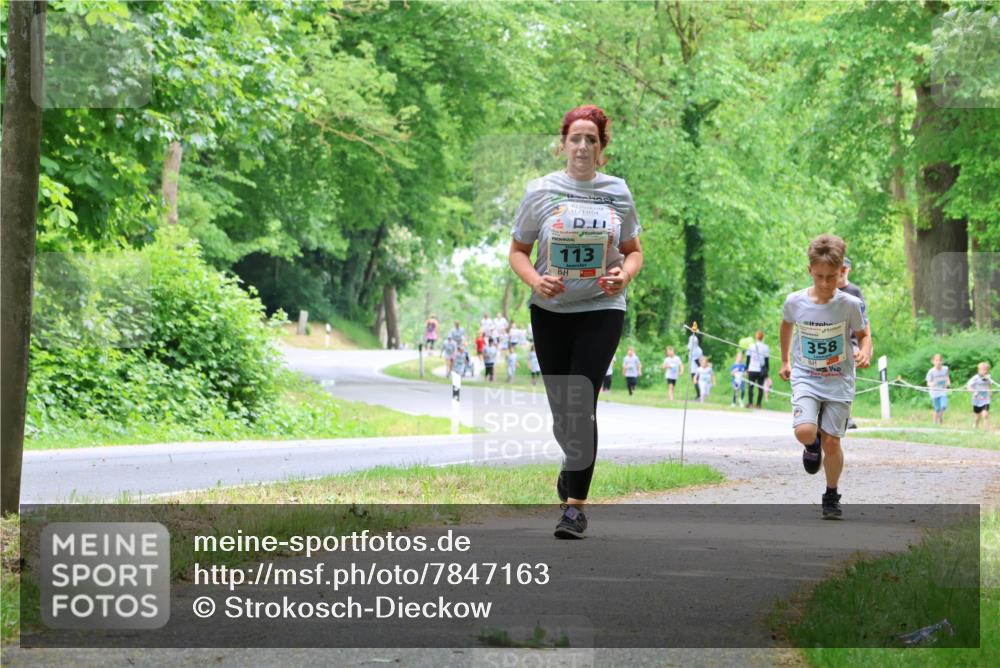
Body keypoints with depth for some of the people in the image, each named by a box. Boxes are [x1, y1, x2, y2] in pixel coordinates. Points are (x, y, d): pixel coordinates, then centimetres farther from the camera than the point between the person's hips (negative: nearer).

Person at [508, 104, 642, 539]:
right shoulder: (541, 192, 0)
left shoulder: (617, 193, 3)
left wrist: (625, 274, -10)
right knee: (561, 407, 8)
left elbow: (633, 250, 12)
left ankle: (575, 503, -9)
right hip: (550, 311, 1)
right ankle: (574, 463, 41)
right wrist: (535, 280, -14)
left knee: (581, 404, -14)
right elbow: (518, 250, 6)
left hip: (602, 309, -1)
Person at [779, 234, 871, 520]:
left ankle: (831, 496, 21)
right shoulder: (795, 301, -8)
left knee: (831, 441, -1)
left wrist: (865, 353, -19)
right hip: (805, 378, 0)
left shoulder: (849, 305, -12)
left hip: (839, 381, 0)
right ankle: (813, 444, 17)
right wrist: (785, 361, 21)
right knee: (804, 431, -22)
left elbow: (863, 335, 3)